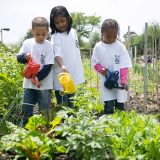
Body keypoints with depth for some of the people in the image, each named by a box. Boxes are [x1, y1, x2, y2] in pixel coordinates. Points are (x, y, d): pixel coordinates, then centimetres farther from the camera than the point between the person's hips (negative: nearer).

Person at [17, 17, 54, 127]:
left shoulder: (48, 46, -10)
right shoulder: (27, 43, 0)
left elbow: (48, 66, -13)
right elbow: (19, 58, 3)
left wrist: (38, 78, -19)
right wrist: (25, 56, -19)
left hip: (44, 84, -3)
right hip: (29, 82, 3)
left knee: (45, 110, 6)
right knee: (26, 109, 13)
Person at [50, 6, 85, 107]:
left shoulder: (73, 32, 7)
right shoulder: (56, 37, -13)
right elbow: (57, 54, -25)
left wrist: (79, 70, 18)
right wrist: (62, 66, -43)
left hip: (73, 73, 7)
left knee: (70, 102, 22)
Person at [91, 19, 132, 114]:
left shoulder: (120, 46, -6)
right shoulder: (98, 47, -2)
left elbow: (124, 65, -8)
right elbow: (95, 62, 5)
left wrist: (124, 80, -17)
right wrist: (101, 69, -15)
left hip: (119, 81, 0)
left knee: (120, 106, 7)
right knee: (108, 107, -2)